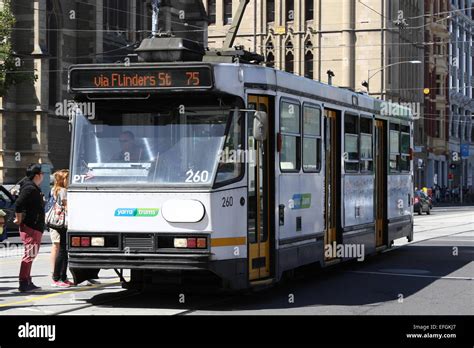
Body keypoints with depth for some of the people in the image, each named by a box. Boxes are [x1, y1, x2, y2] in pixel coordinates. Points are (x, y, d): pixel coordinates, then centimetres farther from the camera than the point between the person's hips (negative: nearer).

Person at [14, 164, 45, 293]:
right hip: (30, 228, -11)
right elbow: (19, 204, -25)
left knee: (30, 255, 14)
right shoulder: (30, 188, -16)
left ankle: (28, 283, 21)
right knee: (29, 255, -9)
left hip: (36, 227, 11)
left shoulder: (34, 188, 17)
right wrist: (19, 220, -15)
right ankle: (24, 283, -7)